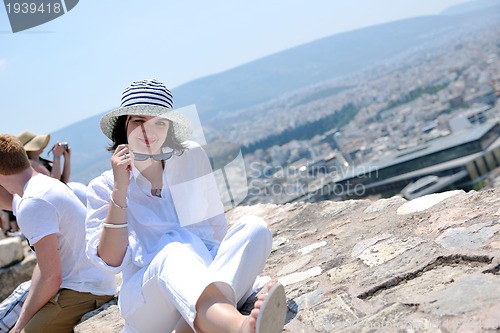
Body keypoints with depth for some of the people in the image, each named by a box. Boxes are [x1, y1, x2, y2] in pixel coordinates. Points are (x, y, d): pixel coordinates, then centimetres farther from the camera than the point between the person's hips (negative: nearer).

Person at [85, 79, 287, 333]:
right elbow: (111, 262, -6)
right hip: (145, 298, -3)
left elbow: (217, 227, 11)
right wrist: (119, 191, -12)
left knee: (253, 228, -24)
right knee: (178, 243, -34)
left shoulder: (192, 157, 8)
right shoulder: (102, 187, 5)